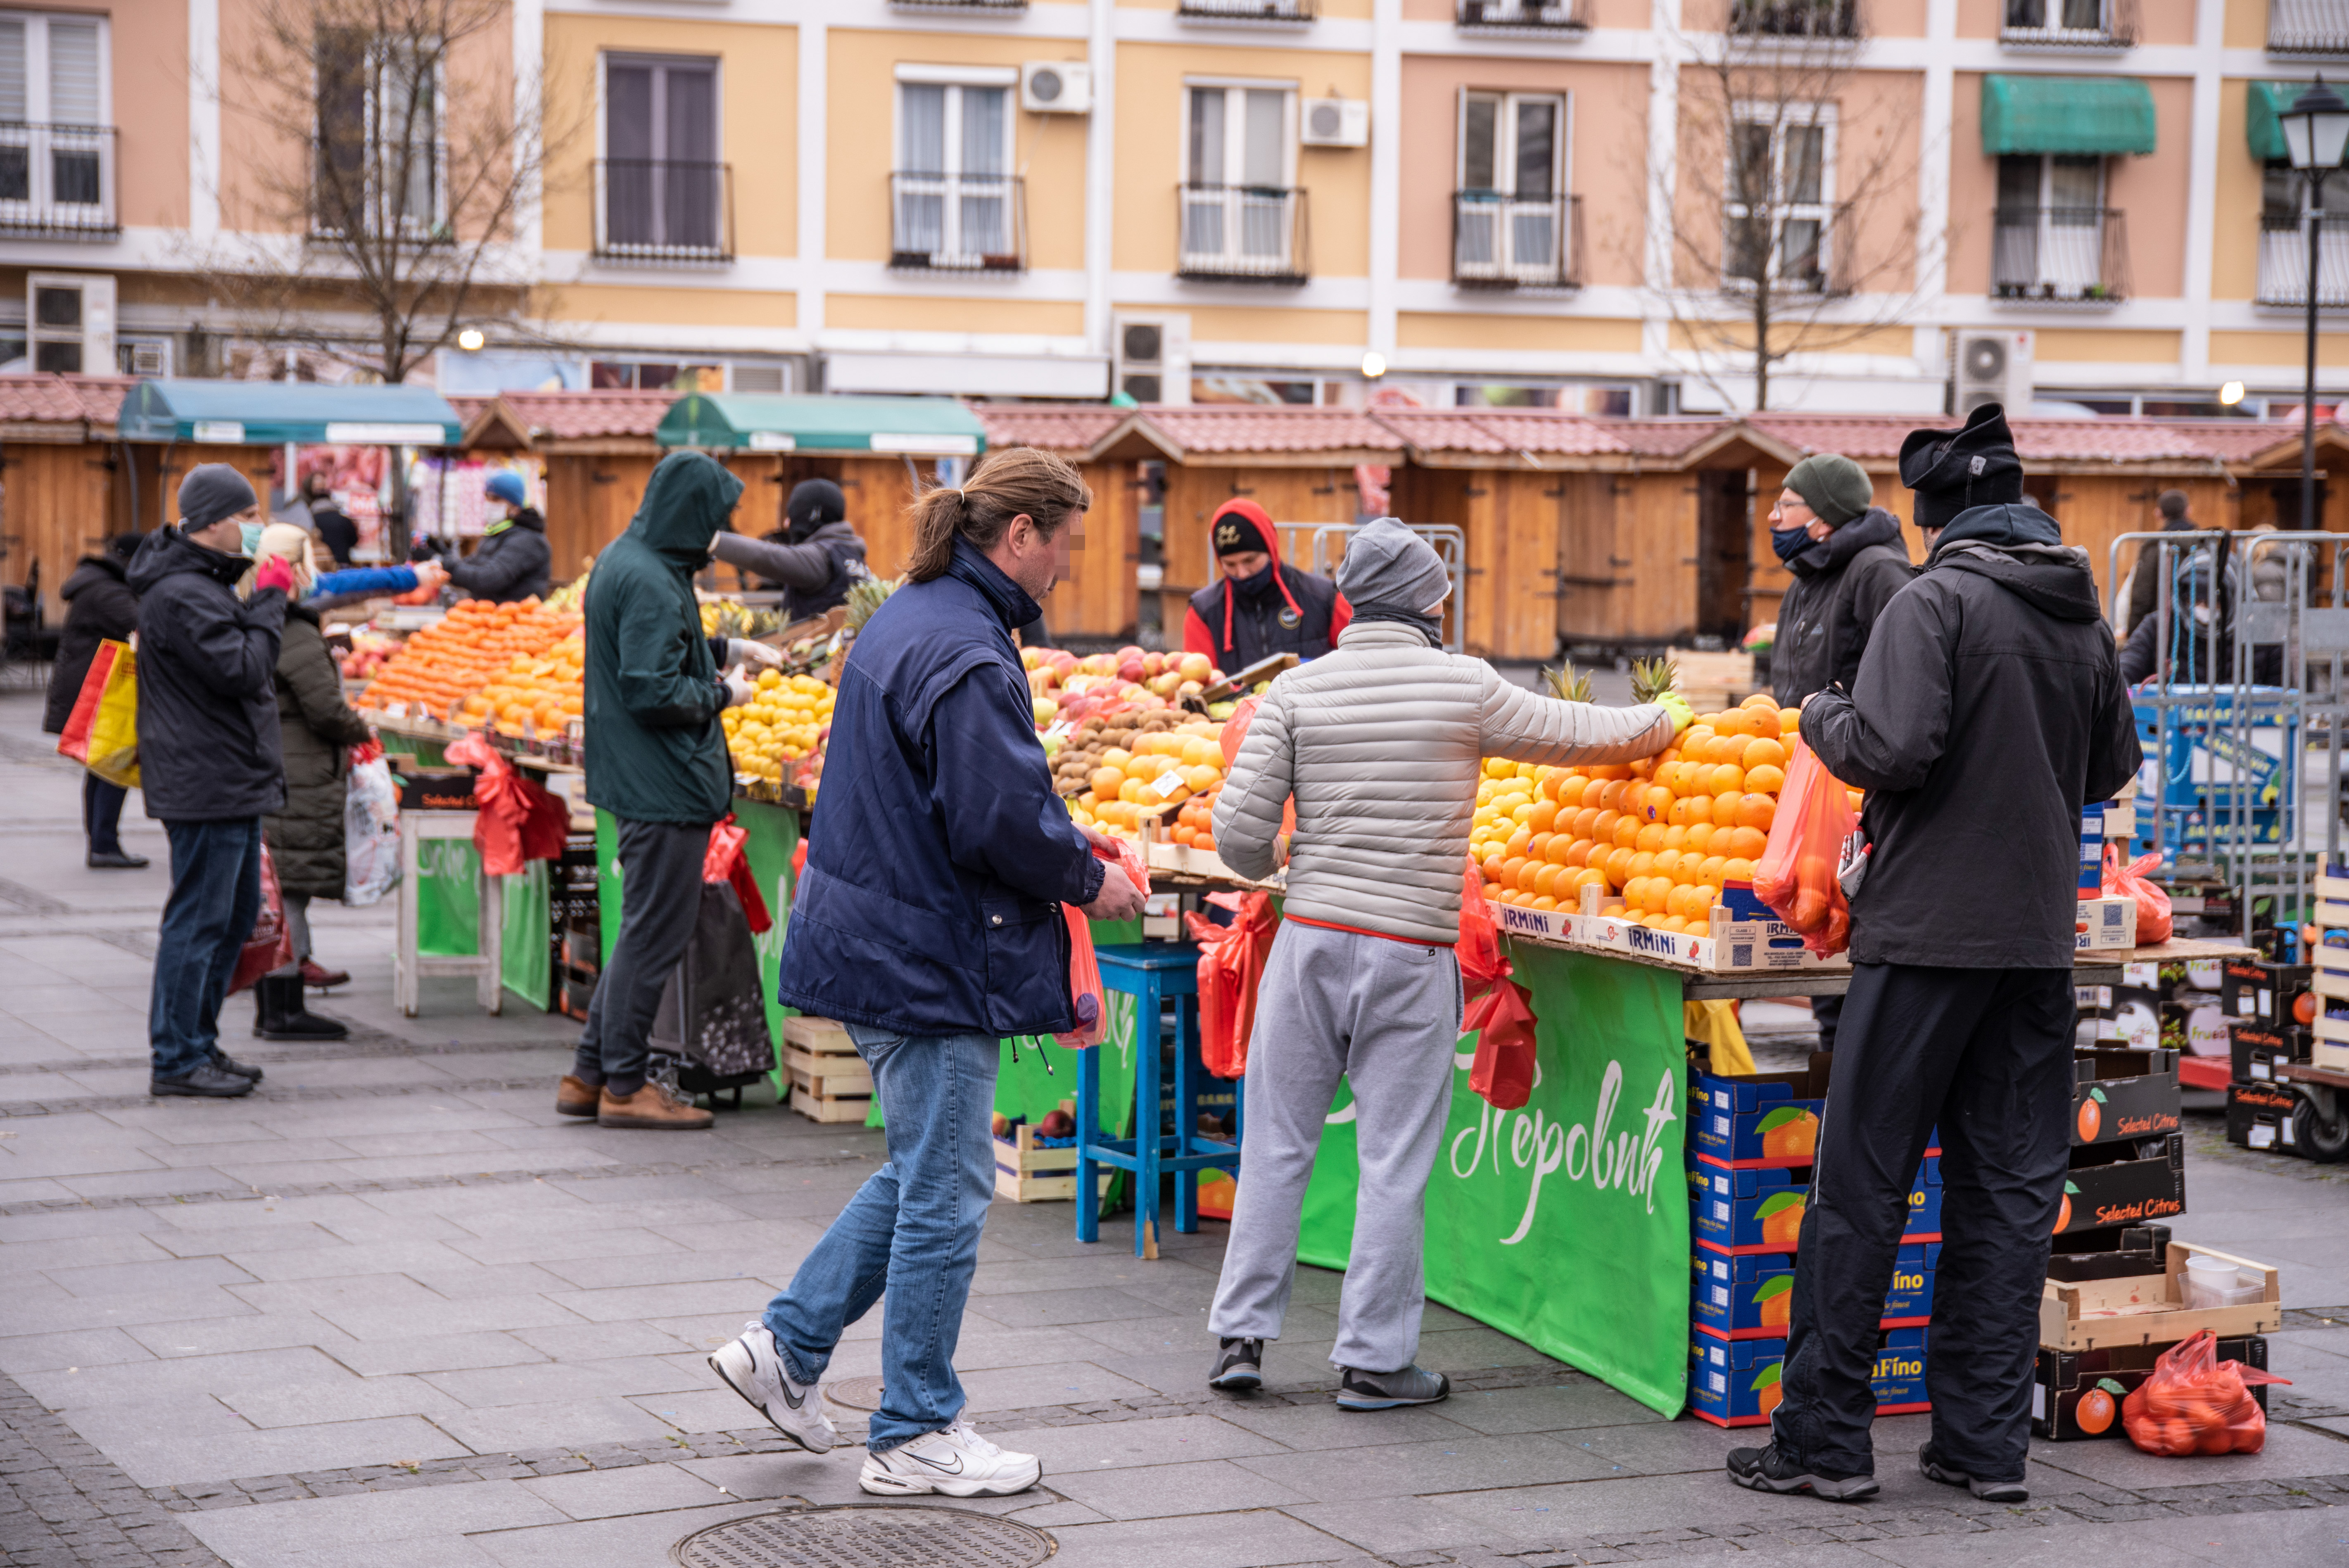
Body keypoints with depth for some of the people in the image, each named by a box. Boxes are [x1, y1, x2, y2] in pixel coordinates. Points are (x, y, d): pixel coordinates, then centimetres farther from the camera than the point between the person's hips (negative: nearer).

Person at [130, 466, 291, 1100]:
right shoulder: (180, 597, -18)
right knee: (199, 919, -6)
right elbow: (242, 671, -23)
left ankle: (199, 1041, 24)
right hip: (206, 782, -11)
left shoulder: (207, 584, 17)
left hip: (233, 782, 11)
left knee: (237, 911, 16)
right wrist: (269, 601, -15)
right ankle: (177, 1059, -1)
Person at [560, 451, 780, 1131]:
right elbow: (653, 693, -23)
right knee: (654, 934, -1)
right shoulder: (650, 582, -20)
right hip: (666, 786, -11)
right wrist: (723, 693, -9)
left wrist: (726, 649, 21)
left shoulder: (622, 560, 12)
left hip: (639, 782, 11)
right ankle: (624, 1086, 7)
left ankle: (591, 1074, 21)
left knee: (646, 928, 16)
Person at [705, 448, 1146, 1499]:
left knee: (923, 1170, 20)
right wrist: (1089, 881, -7)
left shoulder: (907, 618, 12)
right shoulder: (967, 653, -21)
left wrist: (1062, 852, 14)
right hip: (929, 959, -10)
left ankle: (788, 1347, 23)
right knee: (944, 1194, 1)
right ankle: (916, 1438, 10)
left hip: (872, 932, 10)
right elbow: (1000, 820, -24)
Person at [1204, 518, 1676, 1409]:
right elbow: (1574, 735, 11)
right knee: (1394, 1161, 4)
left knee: (1278, 1142, 11)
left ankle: (1241, 1334, 15)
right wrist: (1662, 722, 31)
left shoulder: (1297, 690, 1)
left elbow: (1239, 833, -4)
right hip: (1411, 950, -2)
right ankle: (1374, 1360, 8)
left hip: (1311, 936, 3)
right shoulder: (1466, 687, -3)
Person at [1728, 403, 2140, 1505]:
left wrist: (1822, 718, 0)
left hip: (1928, 930, -6)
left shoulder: (1937, 601, -10)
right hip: (2039, 932, 6)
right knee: (2009, 1191, 9)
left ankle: (1824, 1440, 3)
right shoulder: (2083, 614, 11)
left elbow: (1891, 751, -19)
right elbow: (2114, 765, 20)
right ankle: (1985, 1442, 12)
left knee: (1861, 1187, 0)